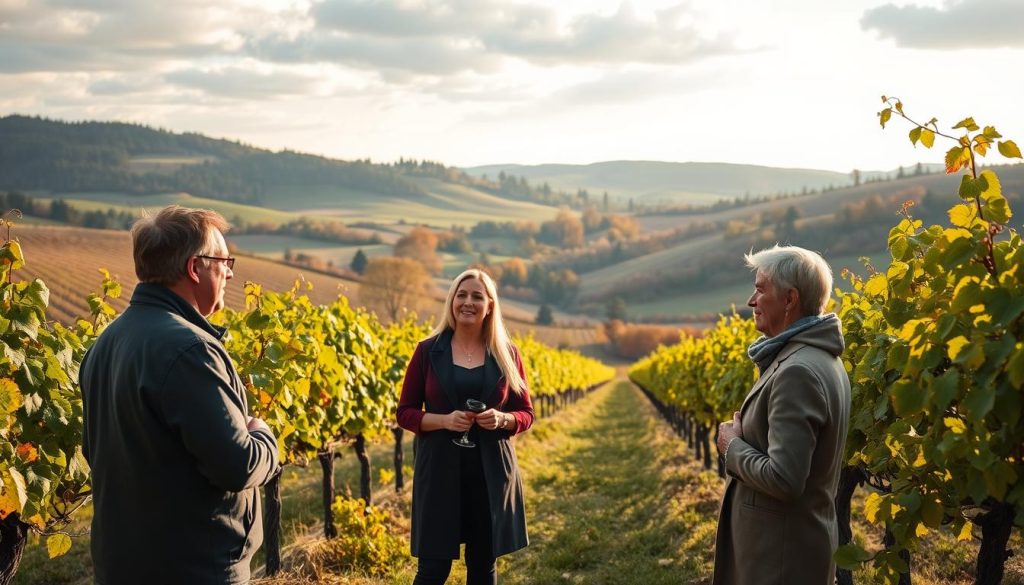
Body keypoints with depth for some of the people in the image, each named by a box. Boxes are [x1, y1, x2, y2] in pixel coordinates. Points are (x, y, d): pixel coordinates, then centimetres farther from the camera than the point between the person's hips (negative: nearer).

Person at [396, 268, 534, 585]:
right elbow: (405, 413, 2)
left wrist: (502, 419, -13)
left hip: (491, 472, 2)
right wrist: (444, 420, -16)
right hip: (441, 470, -2)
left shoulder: (507, 354, 3)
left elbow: (526, 413, 9)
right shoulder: (428, 351, -1)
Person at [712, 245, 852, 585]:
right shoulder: (820, 358, 9)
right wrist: (745, 437, 6)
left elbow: (783, 479, -26)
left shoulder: (798, 371, -23)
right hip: (789, 541, 10)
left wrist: (733, 447, -12)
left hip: (783, 552, -10)